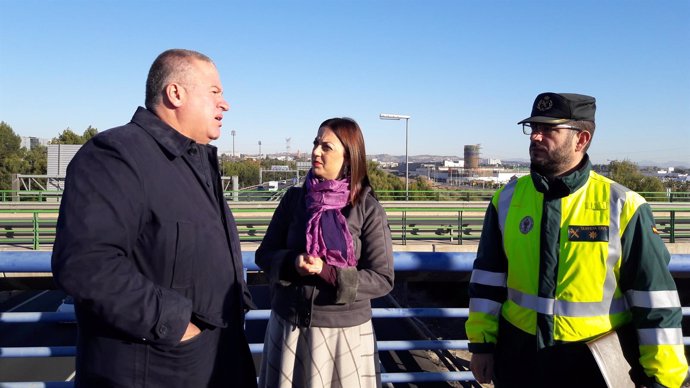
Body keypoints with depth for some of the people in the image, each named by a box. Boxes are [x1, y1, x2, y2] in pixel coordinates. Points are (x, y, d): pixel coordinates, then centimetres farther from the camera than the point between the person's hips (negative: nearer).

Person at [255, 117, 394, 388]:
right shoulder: (294, 198, 0)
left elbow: (382, 279, -9)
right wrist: (293, 263, -16)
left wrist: (328, 272, -21)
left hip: (344, 331, -2)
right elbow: (264, 254, 5)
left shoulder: (368, 209, -9)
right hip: (288, 325, 3)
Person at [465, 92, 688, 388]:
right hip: (518, 355, 3)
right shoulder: (508, 199, -2)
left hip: (598, 363, -2)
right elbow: (488, 276, 3)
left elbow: (655, 298, -8)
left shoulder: (621, 206, -12)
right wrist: (482, 342, 4)